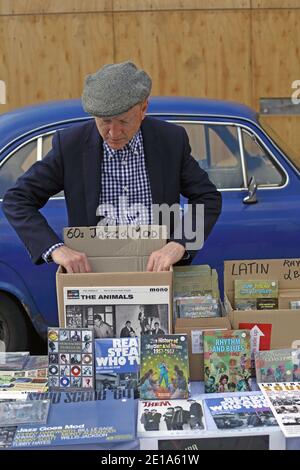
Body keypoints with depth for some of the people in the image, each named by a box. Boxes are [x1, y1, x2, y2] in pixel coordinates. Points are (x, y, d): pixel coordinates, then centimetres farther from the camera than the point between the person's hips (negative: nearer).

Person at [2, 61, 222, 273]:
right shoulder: (70, 144, -6)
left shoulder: (172, 140, -3)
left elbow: (208, 197, 1)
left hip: (157, 267, 3)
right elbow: (16, 200, -4)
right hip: (91, 267, -2)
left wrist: (180, 244, -18)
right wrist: (55, 248, -21)